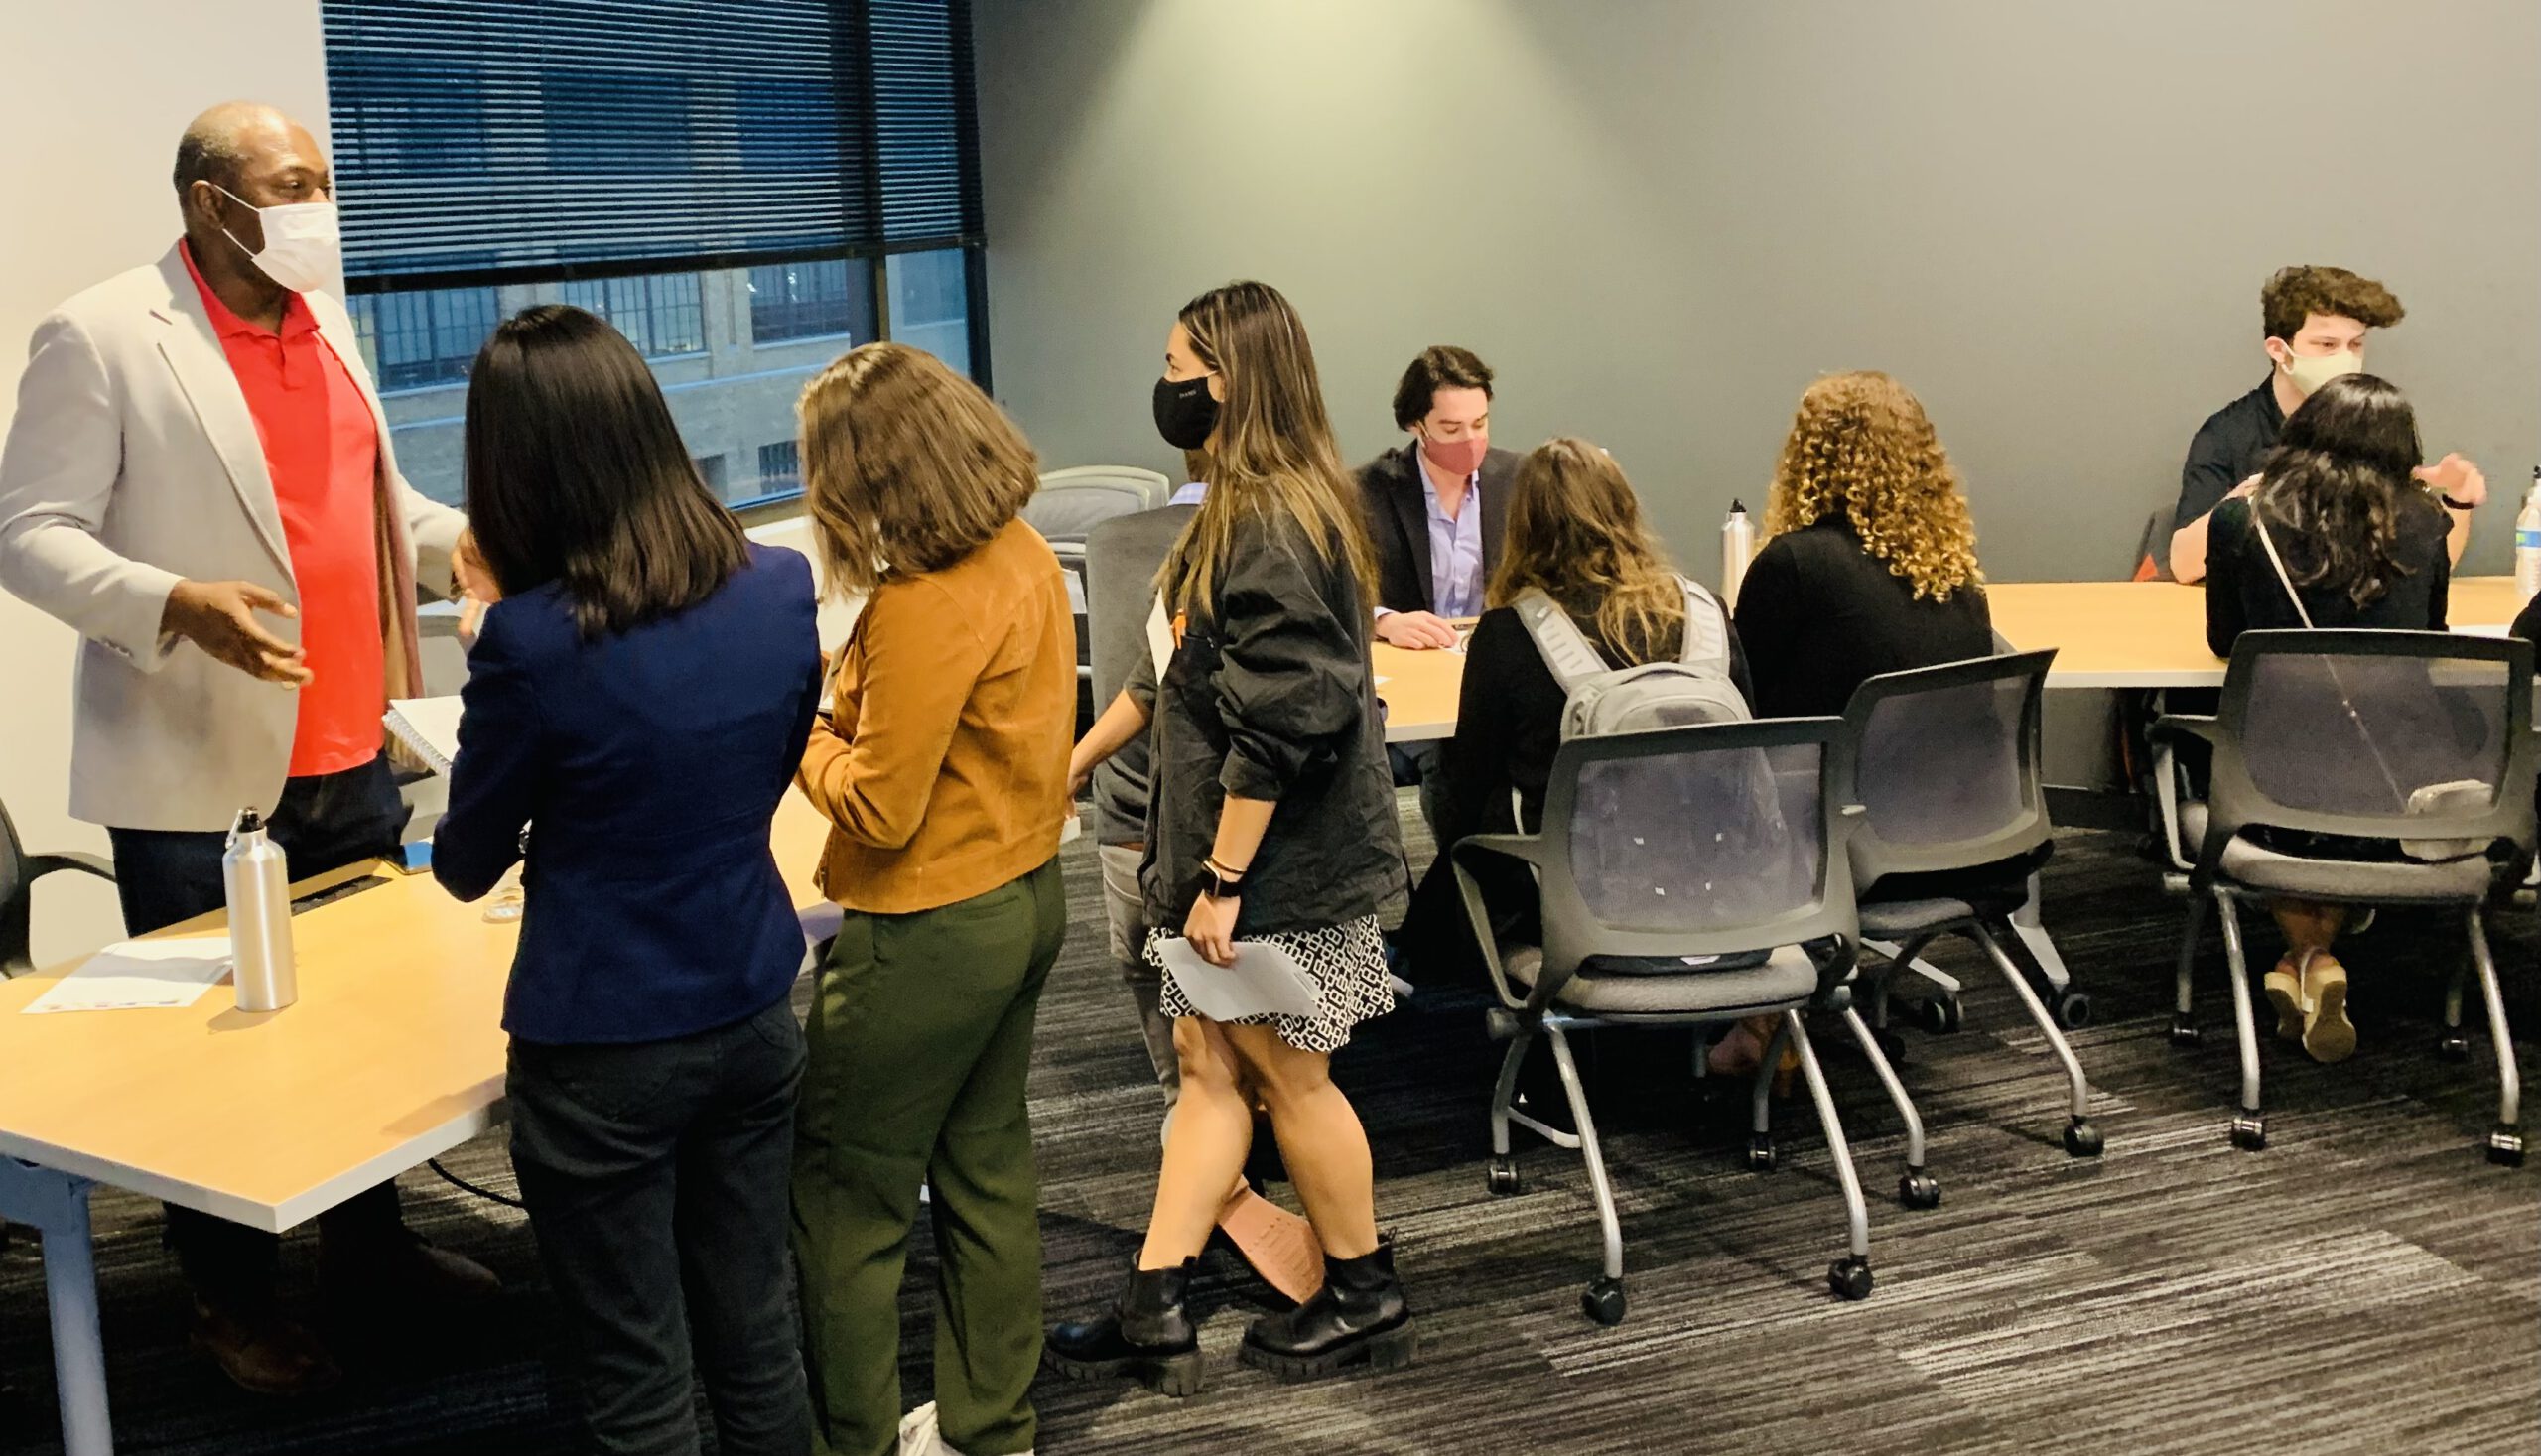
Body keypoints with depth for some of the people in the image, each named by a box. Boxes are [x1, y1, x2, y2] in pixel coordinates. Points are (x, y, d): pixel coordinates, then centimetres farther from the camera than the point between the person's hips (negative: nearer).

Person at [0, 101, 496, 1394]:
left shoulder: (324, 319, 12)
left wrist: (457, 544, 4)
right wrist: (174, 604, -27)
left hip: (350, 758, 7)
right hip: (198, 773, -6)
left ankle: (370, 1250, 34)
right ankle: (229, 1300, 23)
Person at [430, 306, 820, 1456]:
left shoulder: (534, 640, -21)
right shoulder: (781, 588, -6)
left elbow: (467, 867, -5)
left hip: (604, 1051, -5)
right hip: (754, 1016, 5)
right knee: (757, 1339, 19)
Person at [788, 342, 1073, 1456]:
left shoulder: (926, 607, -26)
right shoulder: (1026, 554, 2)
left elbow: (879, 807, -22)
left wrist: (796, 734, -6)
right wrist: (845, 685, 5)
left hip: (930, 934, -10)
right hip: (1024, 894, 10)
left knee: (845, 1200, 5)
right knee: (987, 1166, 20)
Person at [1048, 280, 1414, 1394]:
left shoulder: (1269, 526, -22)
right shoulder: (1244, 508, 10)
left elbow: (1276, 725, -25)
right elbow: (1190, 671, 21)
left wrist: (1222, 875, -21)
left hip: (1279, 864, -10)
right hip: (1223, 844, 10)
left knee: (1287, 1074, 6)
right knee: (1208, 1066, 11)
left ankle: (1363, 1298, 23)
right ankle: (1154, 1309, 17)